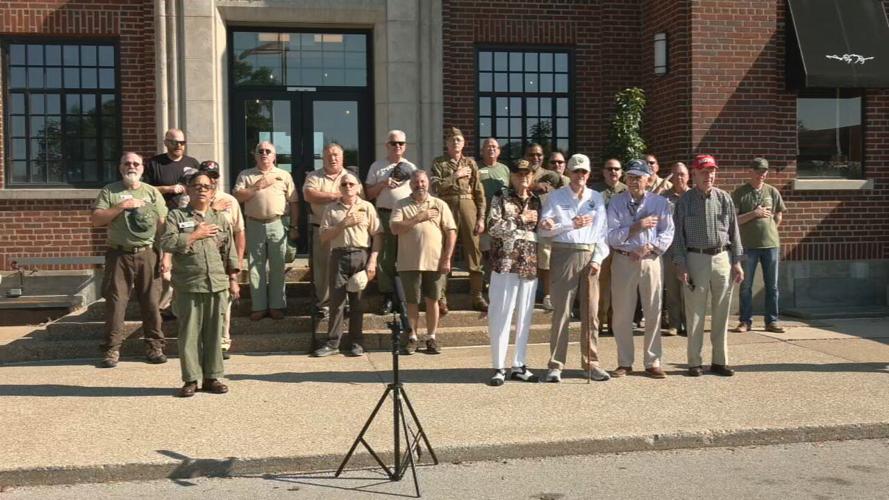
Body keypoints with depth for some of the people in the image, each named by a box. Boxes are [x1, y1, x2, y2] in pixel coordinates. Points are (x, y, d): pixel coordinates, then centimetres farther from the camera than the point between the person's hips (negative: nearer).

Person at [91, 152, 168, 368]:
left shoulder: (152, 192, 11)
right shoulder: (109, 192, 7)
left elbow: (162, 225, 9)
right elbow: (95, 220, -4)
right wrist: (121, 206, -13)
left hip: (148, 254, 1)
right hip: (119, 255, -1)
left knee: (151, 302, 2)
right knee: (115, 302, -1)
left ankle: (155, 346, 13)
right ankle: (112, 349, 6)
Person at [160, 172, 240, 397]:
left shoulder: (221, 219, 13)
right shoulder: (176, 216, 4)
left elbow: (230, 252, 13)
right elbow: (166, 243, -10)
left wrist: (233, 279, 9)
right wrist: (195, 235, -9)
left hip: (217, 285, 3)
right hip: (188, 286, -2)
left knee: (214, 332, 6)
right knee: (189, 333, 1)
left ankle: (212, 377, 16)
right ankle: (191, 379, 11)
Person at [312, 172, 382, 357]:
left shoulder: (367, 207, 9)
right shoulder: (331, 209, 11)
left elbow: (377, 236, 3)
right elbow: (324, 237, 4)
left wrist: (372, 261, -6)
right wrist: (343, 225, -8)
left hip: (361, 255, -1)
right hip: (339, 255, 1)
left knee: (357, 300, 2)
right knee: (336, 300, -1)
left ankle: (357, 342, 10)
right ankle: (332, 342, 5)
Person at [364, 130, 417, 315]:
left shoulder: (411, 167, 13)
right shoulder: (377, 167, 8)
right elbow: (368, 194, 6)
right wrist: (383, 184, -10)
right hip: (385, 215, -1)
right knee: (385, 258, 0)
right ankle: (388, 297, 8)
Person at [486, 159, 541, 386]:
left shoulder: (535, 200, 16)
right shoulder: (500, 197, 2)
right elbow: (493, 227, -11)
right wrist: (521, 220, -9)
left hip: (530, 265, 5)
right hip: (506, 263, -5)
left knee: (524, 317, 7)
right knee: (501, 316, -4)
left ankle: (519, 366, 15)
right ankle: (499, 367, 2)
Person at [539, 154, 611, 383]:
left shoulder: (596, 198, 15)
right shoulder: (556, 196, 7)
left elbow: (602, 231, 10)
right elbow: (544, 228, -3)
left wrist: (598, 259, -1)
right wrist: (571, 224, -11)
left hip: (591, 256, 3)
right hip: (564, 254, -3)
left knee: (591, 312, 4)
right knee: (561, 310, -4)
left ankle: (591, 362, 11)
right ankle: (556, 364, 0)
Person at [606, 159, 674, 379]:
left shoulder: (660, 202, 3)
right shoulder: (616, 202, 1)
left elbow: (667, 233, 0)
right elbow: (611, 236, -8)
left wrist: (649, 246, -14)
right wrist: (636, 227, -17)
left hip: (650, 260, 1)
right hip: (623, 260, 0)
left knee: (653, 313, 4)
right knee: (622, 314, 4)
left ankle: (652, 362, 14)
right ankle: (625, 363, 15)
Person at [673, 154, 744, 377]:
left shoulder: (724, 198, 6)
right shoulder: (685, 201, 1)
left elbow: (734, 231, 9)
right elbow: (678, 235, -1)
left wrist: (737, 261, 4)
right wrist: (681, 265, -7)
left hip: (722, 258, 2)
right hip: (696, 259, -2)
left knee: (721, 313, 7)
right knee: (695, 314, 2)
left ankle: (720, 360, 17)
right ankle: (695, 362, 10)